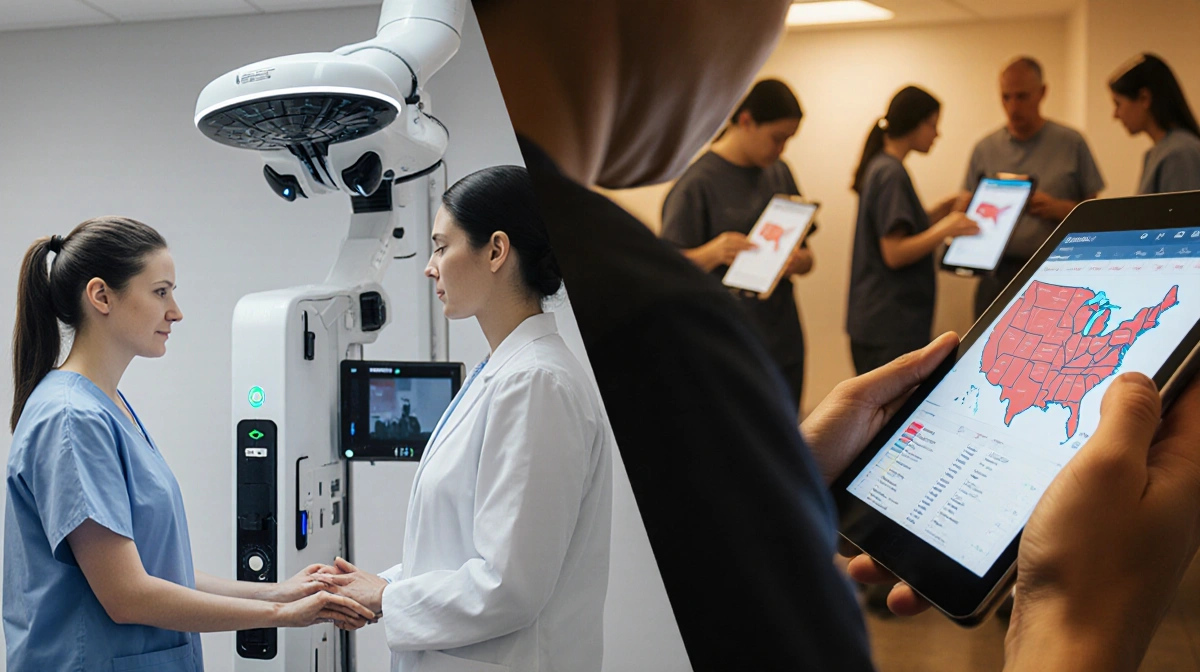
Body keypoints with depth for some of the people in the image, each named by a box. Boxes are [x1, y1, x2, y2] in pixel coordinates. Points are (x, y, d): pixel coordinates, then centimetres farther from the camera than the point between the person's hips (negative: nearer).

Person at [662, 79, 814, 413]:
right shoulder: (698, 182, -8)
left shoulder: (779, 173, 11)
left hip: (784, 346, 6)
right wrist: (713, 252, -30)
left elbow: (805, 254, 16)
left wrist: (798, 261, -8)